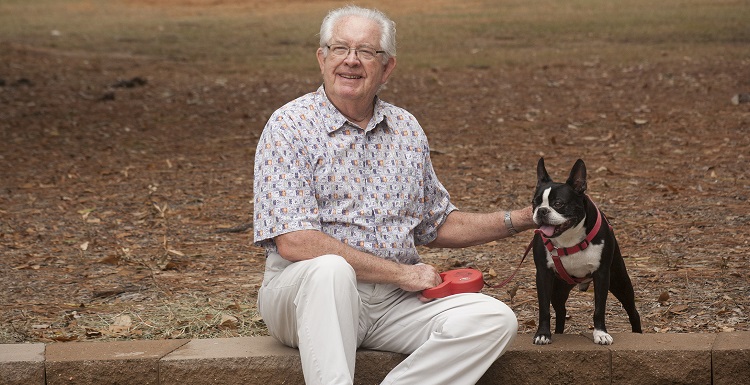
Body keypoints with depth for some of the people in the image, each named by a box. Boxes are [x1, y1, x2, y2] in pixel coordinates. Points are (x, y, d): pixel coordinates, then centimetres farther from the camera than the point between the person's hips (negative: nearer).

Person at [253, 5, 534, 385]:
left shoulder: (406, 129, 12)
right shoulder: (289, 126, -6)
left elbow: (437, 225, 24)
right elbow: (293, 242, -17)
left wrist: (520, 219, 11)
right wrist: (401, 273, -15)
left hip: (395, 297, 5)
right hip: (303, 289, -5)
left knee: (495, 320, -16)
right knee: (330, 269, -38)